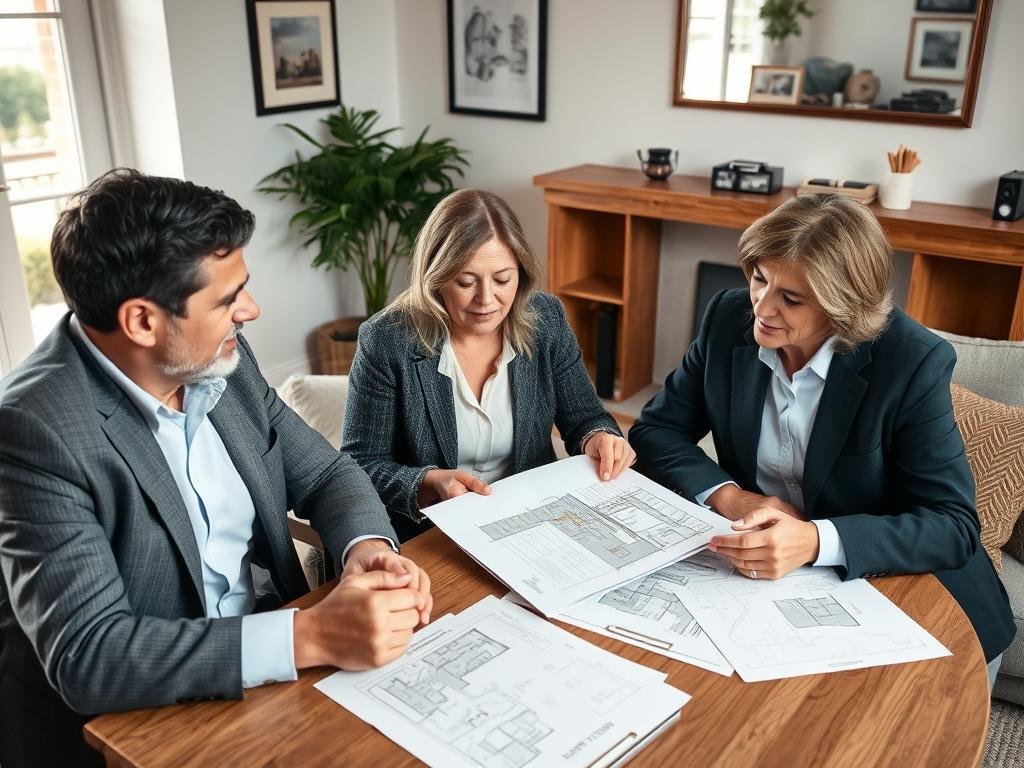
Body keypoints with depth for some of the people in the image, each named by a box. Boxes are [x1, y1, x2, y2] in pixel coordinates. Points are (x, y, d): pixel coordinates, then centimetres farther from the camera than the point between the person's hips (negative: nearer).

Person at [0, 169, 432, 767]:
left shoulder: (220, 360, -3)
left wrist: (370, 547, -15)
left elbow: (324, 472, 6)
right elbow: (86, 654, -26)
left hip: (273, 672, 6)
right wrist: (312, 638, -32)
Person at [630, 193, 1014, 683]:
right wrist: (729, 495, -22)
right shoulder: (729, 318, -8)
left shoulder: (913, 364, -19)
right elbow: (655, 428, -2)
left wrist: (815, 541, -37)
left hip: (889, 585, -2)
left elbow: (953, 526, -20)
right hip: (757, 571, 2)